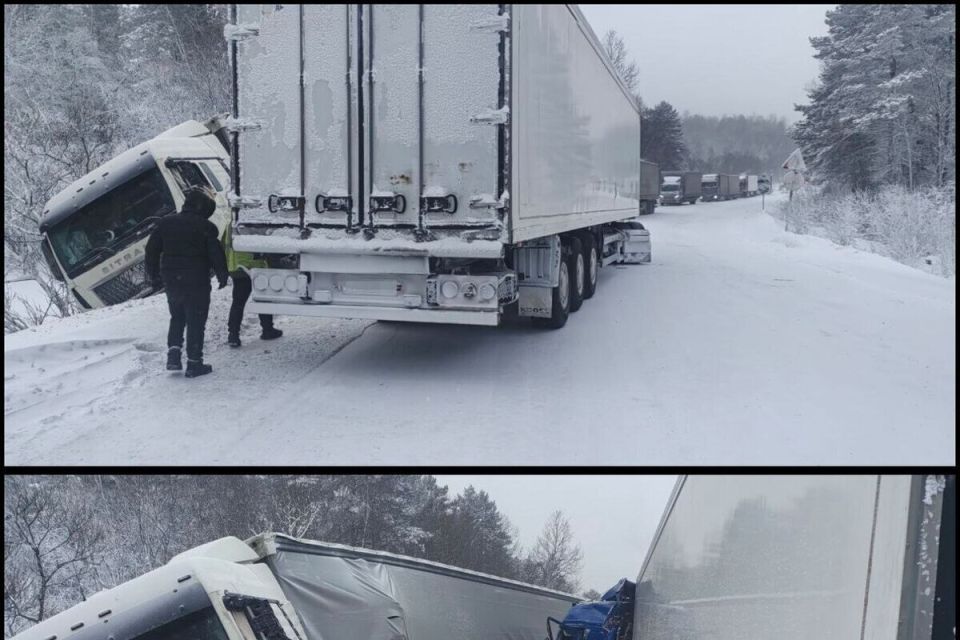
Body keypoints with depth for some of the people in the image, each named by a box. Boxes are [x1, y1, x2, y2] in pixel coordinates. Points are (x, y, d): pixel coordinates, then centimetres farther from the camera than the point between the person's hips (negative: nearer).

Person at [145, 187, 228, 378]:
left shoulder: (166, 223, 6)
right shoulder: (206, 227, -10)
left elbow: (151, 250, 9)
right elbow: (216, 254, -11)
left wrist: (154, 276, 17)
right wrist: (222, 276, 4)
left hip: (171, 281, 5)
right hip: (196, 283, -5)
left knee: (177, 318, 21)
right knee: (196, 322, 3)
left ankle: (173, 355, 8)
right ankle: (194, 363, 4)